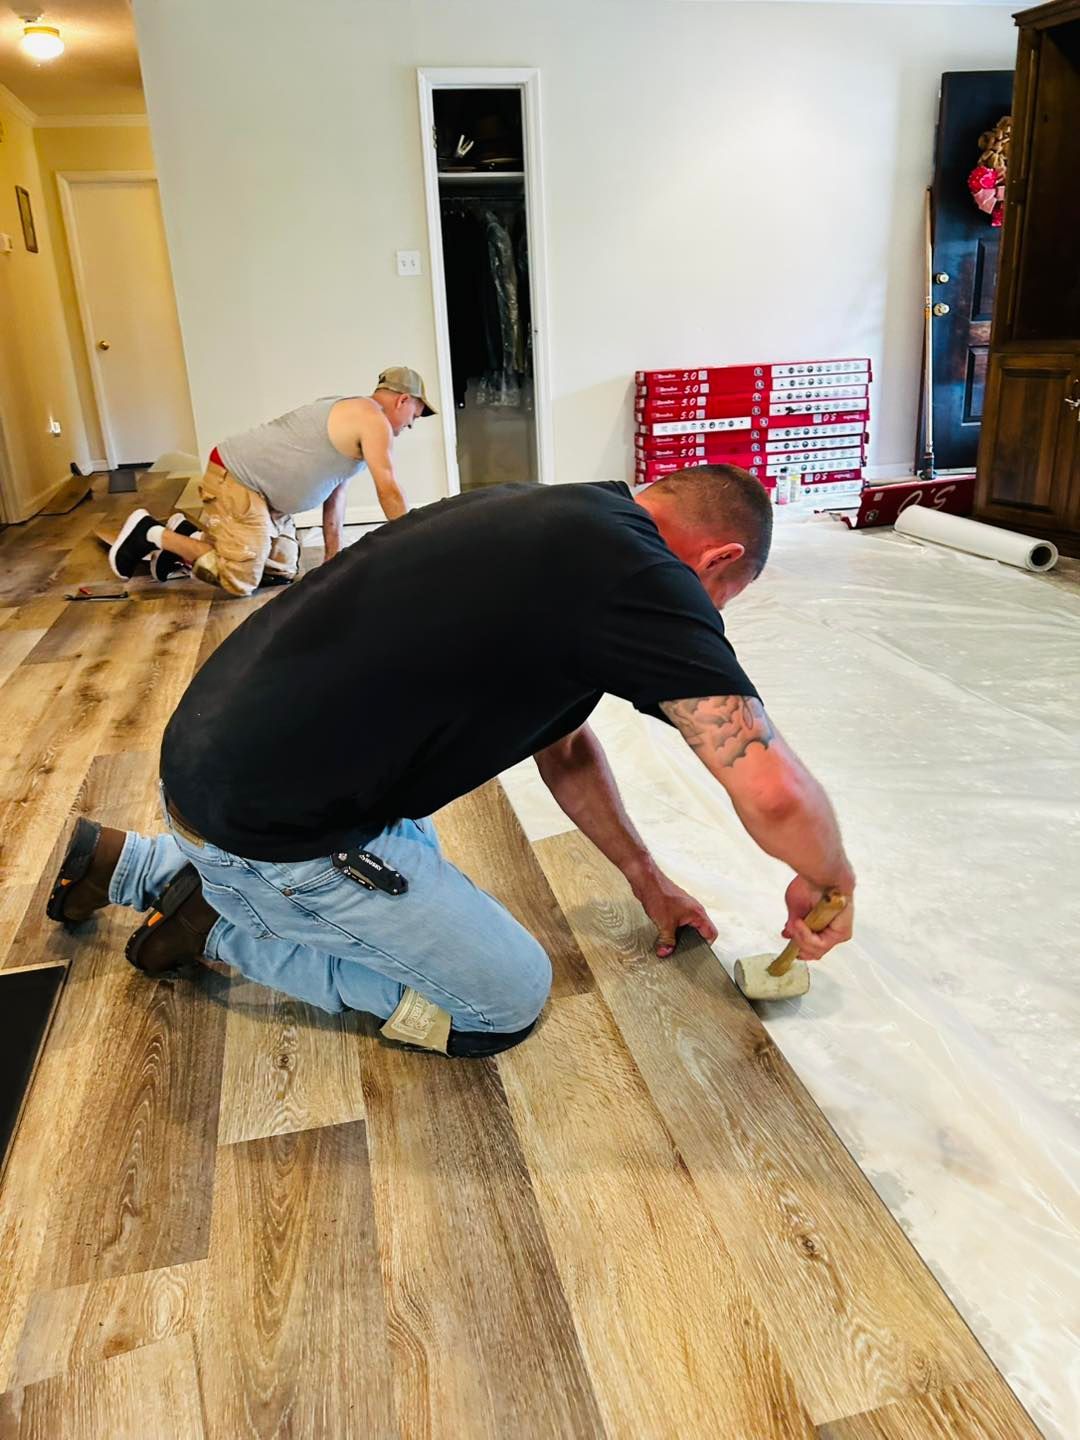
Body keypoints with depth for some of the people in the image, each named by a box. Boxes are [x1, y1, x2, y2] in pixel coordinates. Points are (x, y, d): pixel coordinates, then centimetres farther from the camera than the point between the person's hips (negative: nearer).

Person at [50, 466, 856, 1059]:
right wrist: (828, 882, -2)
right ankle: (217, 927, 8)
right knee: (507, 1003, 3)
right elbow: (774, 792, -23)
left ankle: (124, 863, 33)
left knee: (414, 867, 33)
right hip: (270, 826, -9)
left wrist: (647, 879, 20)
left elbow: (564, 746, 18)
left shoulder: (562, 523, 11)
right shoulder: (637, 571, -19)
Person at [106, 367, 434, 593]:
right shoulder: (373, 420, -13)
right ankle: (153, 534, 0)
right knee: (240, 580, -13)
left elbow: (336, 490, 16)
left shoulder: (352, 417, 18)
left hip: (257, 486, 10)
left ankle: (187, 535, 16)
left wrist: (334, 556, 13)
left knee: (283, 568, 8)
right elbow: (389, 492, -15)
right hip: (234, 479, -10)